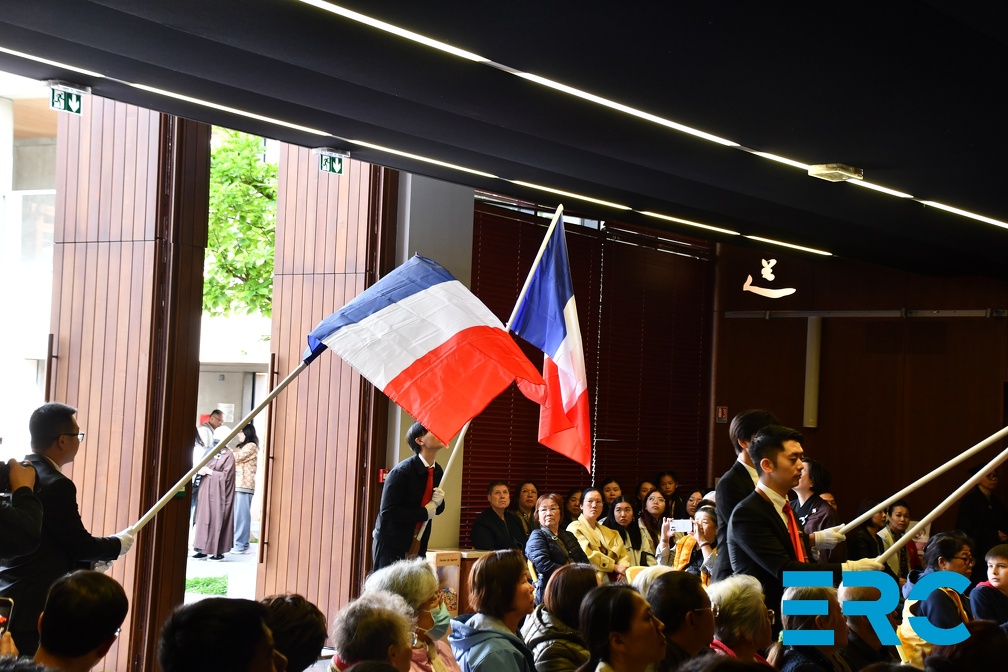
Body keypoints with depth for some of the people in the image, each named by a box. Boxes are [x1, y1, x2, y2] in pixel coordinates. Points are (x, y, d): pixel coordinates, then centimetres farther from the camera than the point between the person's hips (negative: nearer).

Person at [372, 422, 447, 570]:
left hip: (417, 546, 6)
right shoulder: (401, 472, -17)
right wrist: (424, 513, -17)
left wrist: (438, 502, -7)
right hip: (390, 545, -6)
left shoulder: (437, 472, 4)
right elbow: (388, 512, -21)